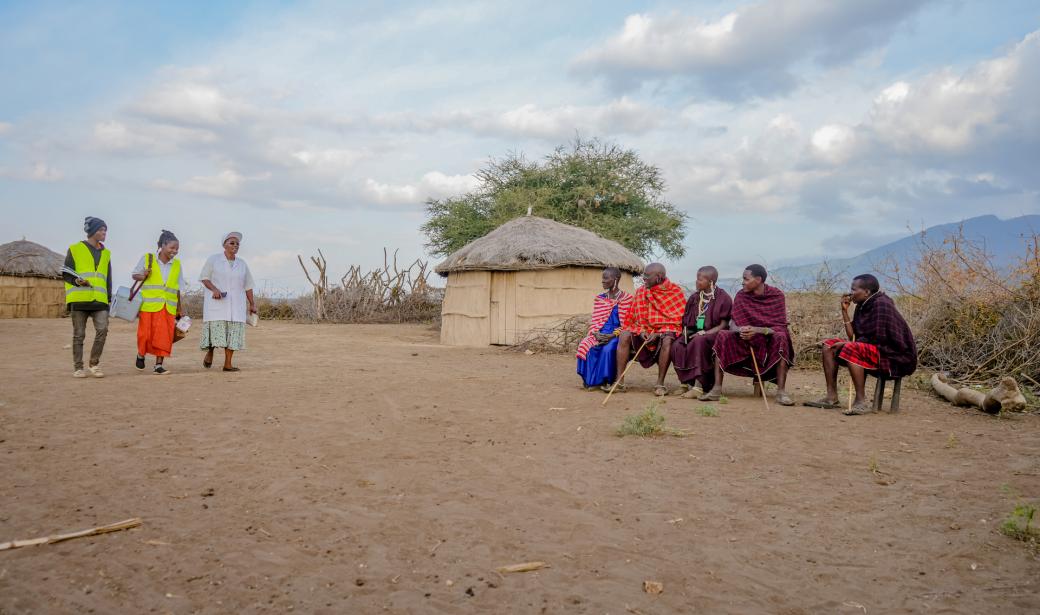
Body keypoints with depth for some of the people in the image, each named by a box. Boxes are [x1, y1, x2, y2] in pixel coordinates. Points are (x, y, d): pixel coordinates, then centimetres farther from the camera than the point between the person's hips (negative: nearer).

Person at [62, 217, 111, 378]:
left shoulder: (106, 253, 17)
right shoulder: (75, 249, 4)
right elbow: (65, 274, 2)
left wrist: (109, 298, 13)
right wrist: (77, 281, -17)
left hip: (99, 300, 3)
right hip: (79, 299, -3)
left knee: (103, 329, -11)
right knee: (79, 334, 2)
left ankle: (94, 364, 3)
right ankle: (78, 368, 10)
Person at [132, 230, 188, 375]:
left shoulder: (177, 265, 9)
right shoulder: (147, 259, 1)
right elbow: (134, 274, 11)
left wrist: (179, 310, 11)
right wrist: (143, 276, -13)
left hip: (168, 308, 2)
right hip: (149, 305, -2)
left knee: (164, 336, -3)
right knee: (146, 334, 1)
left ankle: (158, 365, 6)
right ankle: (141, 355, 31)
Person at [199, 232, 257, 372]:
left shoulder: (242, 264, 12)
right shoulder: (213, 260, 3)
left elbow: (248, 286, 15)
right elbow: (204, 278, 2)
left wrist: (252, 304, 12)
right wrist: (214, 289, -15)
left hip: (236, 304, 3)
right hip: (216, 302, -3)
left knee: (233, 333, -3)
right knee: (216, 328, -11)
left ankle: (228, 364, -1)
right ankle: (210, 352, 16)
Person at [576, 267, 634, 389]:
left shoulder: (627, 299, 0)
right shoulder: (599, 299, 15)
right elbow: (594, 321, 11)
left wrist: (612, 336, -18)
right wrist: (596, 334, -11)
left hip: (616, 335, -4)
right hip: (600, 335, 4)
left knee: (608, 349, -36)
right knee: (584, 346, -27)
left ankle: (607, 381, -19)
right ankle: (592, 380, -14)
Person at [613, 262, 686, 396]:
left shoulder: (676, 291, -5)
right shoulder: (641, 292, 6)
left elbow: (679, 320, -9)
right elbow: (633, 318, 9)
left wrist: (659, 334, -19)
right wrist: (641, 331, -11)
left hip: (666, 331, -4)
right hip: (646, 331, 4)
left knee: (667, 340, -36)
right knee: (624, 335, -20)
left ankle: (660, 384, -29)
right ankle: (620, 382, -22)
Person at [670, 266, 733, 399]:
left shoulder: (723, 298, -3)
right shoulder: (694, 297, 14)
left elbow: (724, 325, -8)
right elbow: (686, 320, 20)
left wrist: (704, 333, -20)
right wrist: (685, 332, -2)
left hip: (712, 334, -5)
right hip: (694, 333, 5)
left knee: (699, 342, -38)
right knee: (676, 346, -25)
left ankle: (698, 386, -40)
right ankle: (687, 383, -27)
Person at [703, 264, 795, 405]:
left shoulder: (776, 295, -8)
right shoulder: (741, 295, -1)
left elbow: (780, 327, -14)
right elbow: (732, 323, -3)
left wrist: (757, 330, -31)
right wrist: (740, 330, -28)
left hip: (770, 341, -3)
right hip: (746, 341, 3)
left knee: (781, 338, -35)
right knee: (722, 336, -22)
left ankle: (781, 391, -33)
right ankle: (717, 389, -25)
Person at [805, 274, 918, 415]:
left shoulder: (881, 304, -16)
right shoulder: (862, 307, 10)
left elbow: (877, 338, -21)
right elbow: (853, 337, 6)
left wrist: (847, 344, -14)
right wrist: (844, 310, 3)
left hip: (896, 357, -10)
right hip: (871, 350, 10)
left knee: (850, 350, -33)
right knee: (829, 346, 4)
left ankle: (862, 402, -27)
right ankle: (832, 398, -2)